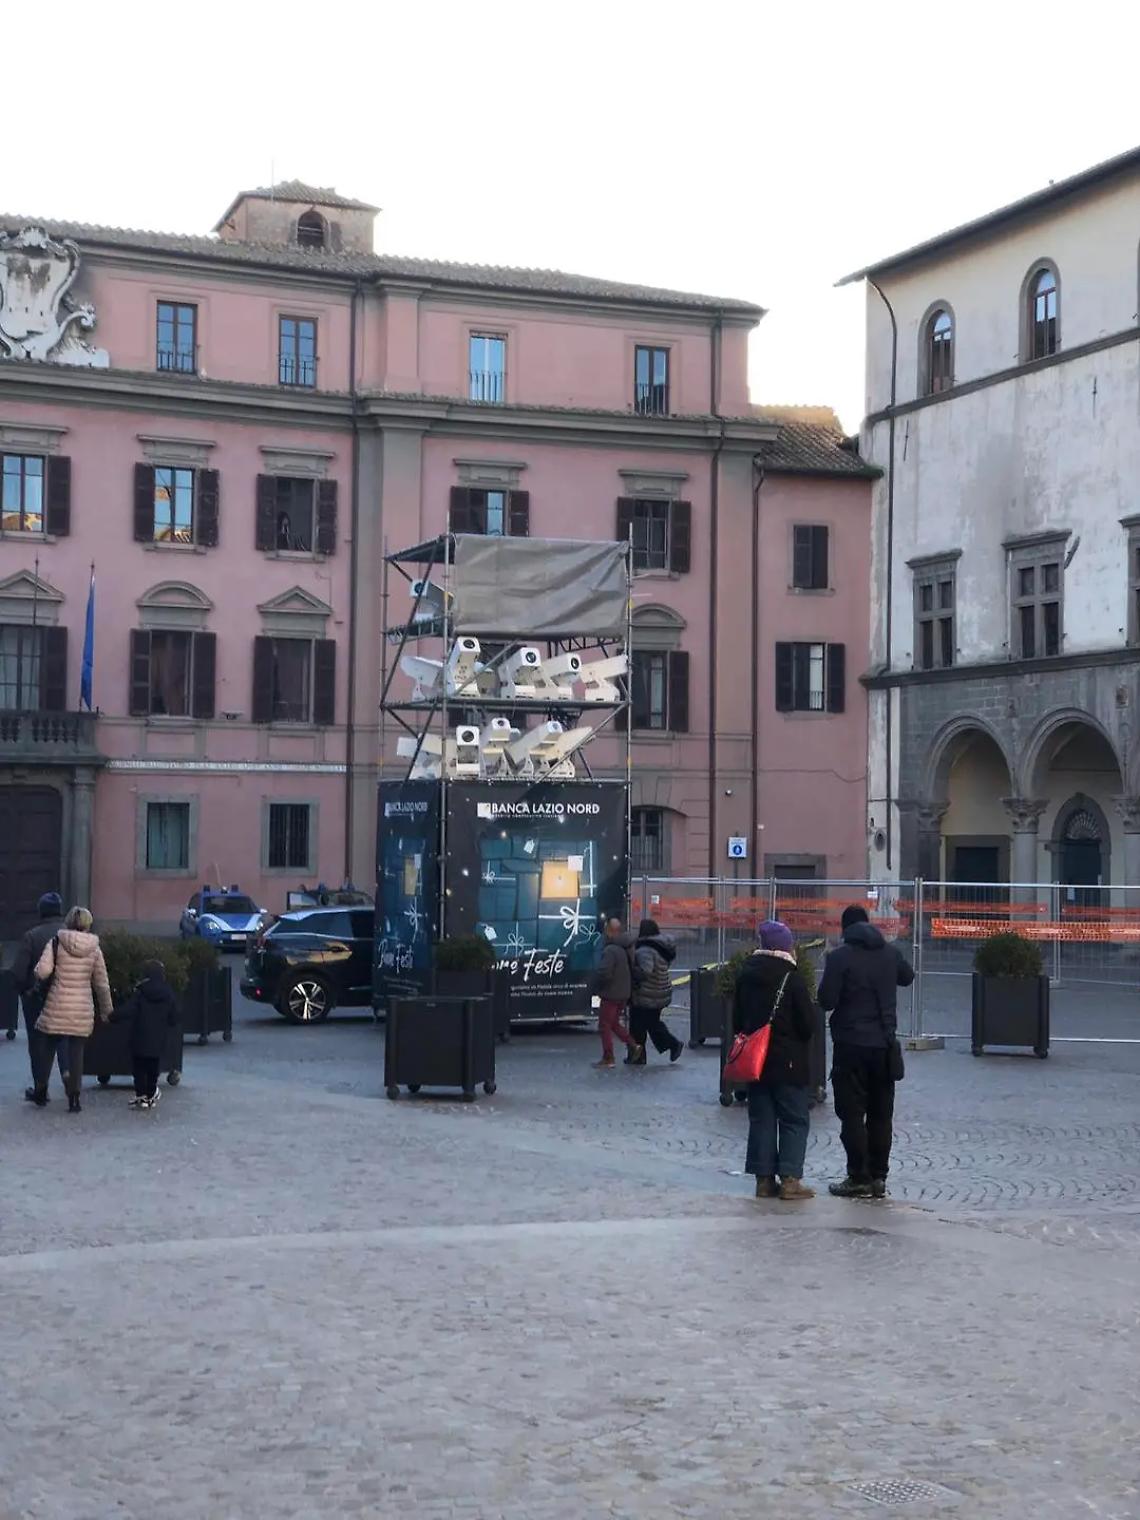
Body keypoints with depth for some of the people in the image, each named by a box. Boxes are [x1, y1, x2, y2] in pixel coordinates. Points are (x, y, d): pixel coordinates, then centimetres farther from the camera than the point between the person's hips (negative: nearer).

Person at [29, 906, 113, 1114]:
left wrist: (38, 977, 9)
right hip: (82, 1009, 1)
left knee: (47, 1048, 14)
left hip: (57, 1007, -1)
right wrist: (107, 1011, 17)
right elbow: (102, 984, 7)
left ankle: (41, 1091, 21)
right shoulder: (94, 949, 2)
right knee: (76, 1051, 5)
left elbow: (43, 971, -16)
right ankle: (74, 1098, 3)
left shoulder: (56, 943, -4)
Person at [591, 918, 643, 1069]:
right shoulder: (628, 948, 5)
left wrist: (596, 986, -9)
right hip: (624, 994, 8)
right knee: (614, 1023, 22)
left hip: (611, 994, -8)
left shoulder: (611, 950, -23)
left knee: (605, 1026, 4)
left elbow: (604, 973, -28)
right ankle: (633, 1045, 14)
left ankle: (608, 1058, 8)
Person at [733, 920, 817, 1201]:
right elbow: (808, 1022, -13)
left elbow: (737, 1017, 12)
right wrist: (801, 1038, 7)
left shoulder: (746, 973, 5)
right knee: (794, 1119, 2)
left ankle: (764, 1178, 10)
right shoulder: (791, 975, -14)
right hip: (789, 1061, -5)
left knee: (761, 1119, 10)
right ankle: (789, 1179, -3)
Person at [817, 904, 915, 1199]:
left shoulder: (839, 957, -11)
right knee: (881, 1114, 11)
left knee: (852, 1114, 0)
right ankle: (878, 1177, 14)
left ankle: (859, 1179, -1)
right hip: (884, 1043, 5)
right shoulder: (890, 953, 4)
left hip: (851, 1044, -5)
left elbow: (826, 1001, -12)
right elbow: (907, 977, 24)